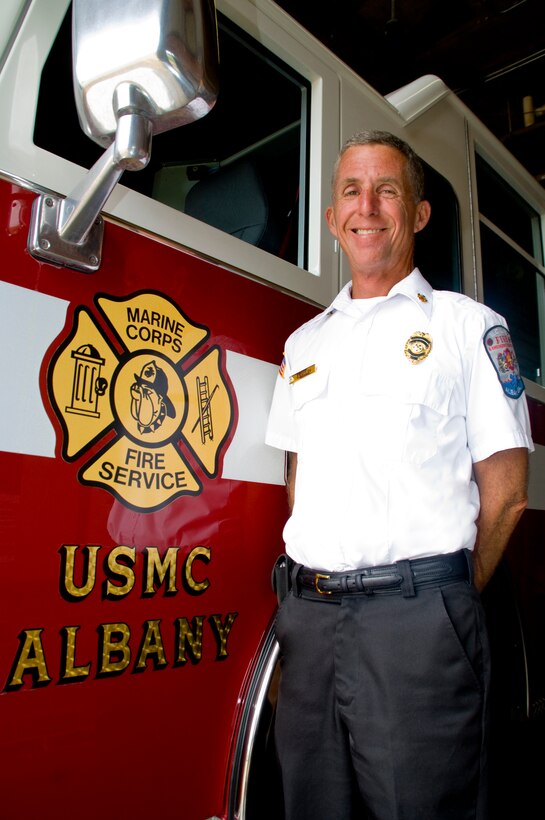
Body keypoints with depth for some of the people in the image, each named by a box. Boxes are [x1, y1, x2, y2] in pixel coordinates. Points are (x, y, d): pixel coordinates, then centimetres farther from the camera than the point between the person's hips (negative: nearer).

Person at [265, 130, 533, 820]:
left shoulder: (468, 327, 0)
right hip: (307, 616, 5)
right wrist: (316, 586, 9)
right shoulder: (305, 343, 15)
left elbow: (505, 492, -1)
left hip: (417, 616, -4)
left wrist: (441, 601, 3)